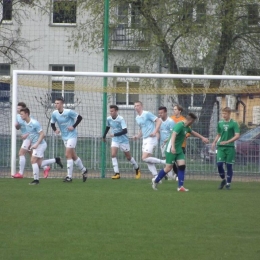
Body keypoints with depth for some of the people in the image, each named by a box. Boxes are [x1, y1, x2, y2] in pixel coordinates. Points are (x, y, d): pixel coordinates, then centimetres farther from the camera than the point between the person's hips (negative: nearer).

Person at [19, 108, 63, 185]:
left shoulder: (34, 123, -20)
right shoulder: (26, 123, 7)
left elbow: (42, 134, -19)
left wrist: (36, 144, -24)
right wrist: (30, 144, 19)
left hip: (40, 144, -9)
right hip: (35, 145, 9)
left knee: (33, 161, -14)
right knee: (39, 164, 6)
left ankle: (36, 179, -7)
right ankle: (56, 160, 21)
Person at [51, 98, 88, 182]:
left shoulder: (68, 112, -18)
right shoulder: (54, 113, -1)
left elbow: (79, 117, -11)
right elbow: (52, 123, 12)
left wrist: (73, 127, -17)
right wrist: (55, 130, -7)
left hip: (71, 135, -7)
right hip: (64, 137, 7)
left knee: (68, 155, -13)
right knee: (73, 156, 14)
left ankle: (69, 176, -9)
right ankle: (83, 170, 32)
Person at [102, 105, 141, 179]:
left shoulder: (121, 119, -23)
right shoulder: (109, 119, -6)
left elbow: (125, 131, -30)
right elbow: (107, 127, 16)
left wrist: (115, 134, -35)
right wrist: (104, 136, 19)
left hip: (123, 140, -4)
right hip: (115, 140, 4)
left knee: (128, 157, 9)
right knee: (113, 154, -18)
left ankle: (137, 169, 34)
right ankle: (117, 173, -19)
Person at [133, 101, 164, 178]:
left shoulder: (147, 114, -10)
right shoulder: (137, 118, 16)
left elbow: (159, 121, -14)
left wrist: (155, 132, -22)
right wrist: (137, 136, 12)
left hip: (151, 139, -9)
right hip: (145, 139, 9)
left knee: (145, 158, -18)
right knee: (148, 160, 3)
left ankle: (164, 162, -6)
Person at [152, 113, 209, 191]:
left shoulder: (186, 127, 11)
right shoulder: (179, 125, -19)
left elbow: (193, 132, 32)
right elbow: (173, 134, -34)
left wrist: (202, 138, 38)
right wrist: (172, 147, -46)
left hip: (179, 149, 9)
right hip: (171, 149, -9)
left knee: (182, 166, -4)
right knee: (169, 167, -5)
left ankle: (180, 186, -5)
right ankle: (155, 181, 13)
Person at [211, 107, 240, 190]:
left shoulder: (234, 123, -4)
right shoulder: (220, 123, 9)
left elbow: (237, 135, -10)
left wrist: (227, 141, -20)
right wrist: (214, 142, 6)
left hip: (230, 147, -3)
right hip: (221, 147, 3)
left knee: (229, 165, -1)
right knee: (219, 164, -9)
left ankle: (228, 183, 9)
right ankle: (223, 179, 13)